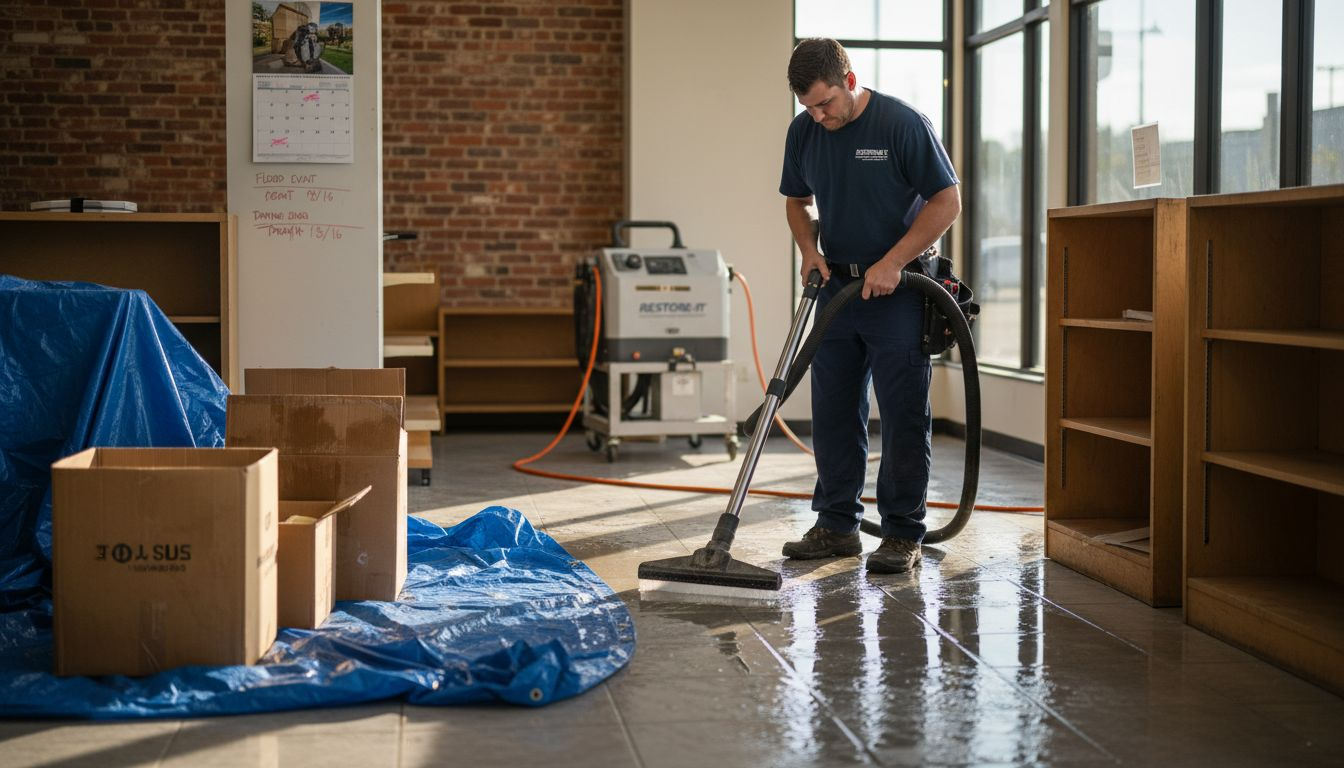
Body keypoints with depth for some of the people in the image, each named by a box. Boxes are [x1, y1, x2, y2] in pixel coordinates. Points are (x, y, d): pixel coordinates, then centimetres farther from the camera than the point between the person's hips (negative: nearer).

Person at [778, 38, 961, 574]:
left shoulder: (903, 123, -14)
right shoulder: (803, 132, 2)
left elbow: (946, 200, -11)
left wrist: (893, 262, -17)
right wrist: (809, 249, -3)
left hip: (896, 288, -5)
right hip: (836, 286, 6)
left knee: (903, 415, -3)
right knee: (833, 412, 8)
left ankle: (903, 535, 3)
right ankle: (837, 525, 17)